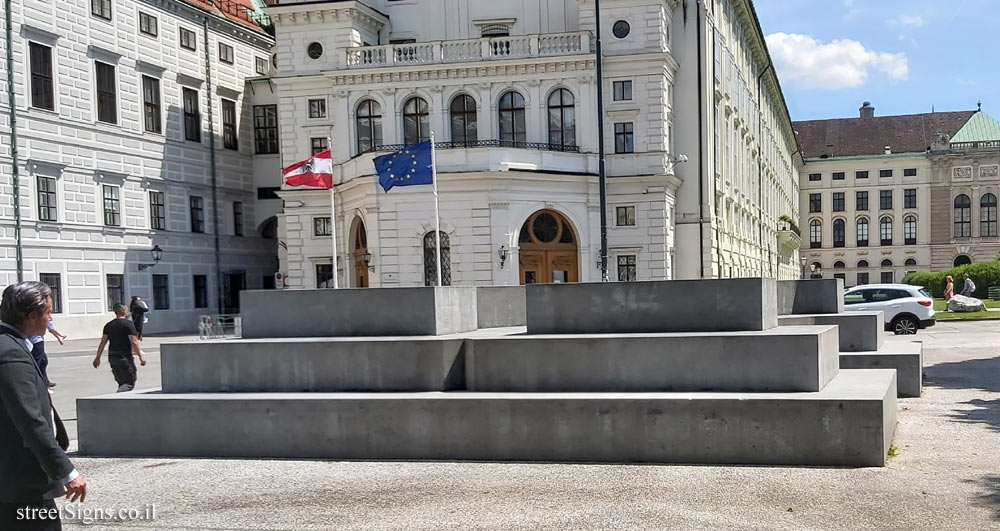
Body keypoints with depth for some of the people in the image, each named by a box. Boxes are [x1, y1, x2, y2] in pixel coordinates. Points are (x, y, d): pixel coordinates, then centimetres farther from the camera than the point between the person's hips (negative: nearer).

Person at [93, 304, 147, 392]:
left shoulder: (109, 325, 10)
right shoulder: (128, 324, -10)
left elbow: (103, 342, 8)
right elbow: (134, 342, -16)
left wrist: (98, 357, 11)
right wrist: (141, 356, -12)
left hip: (112, 357, 7)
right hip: (125, 357, -7)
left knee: (121, 382, 18)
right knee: (130, 383, -5)